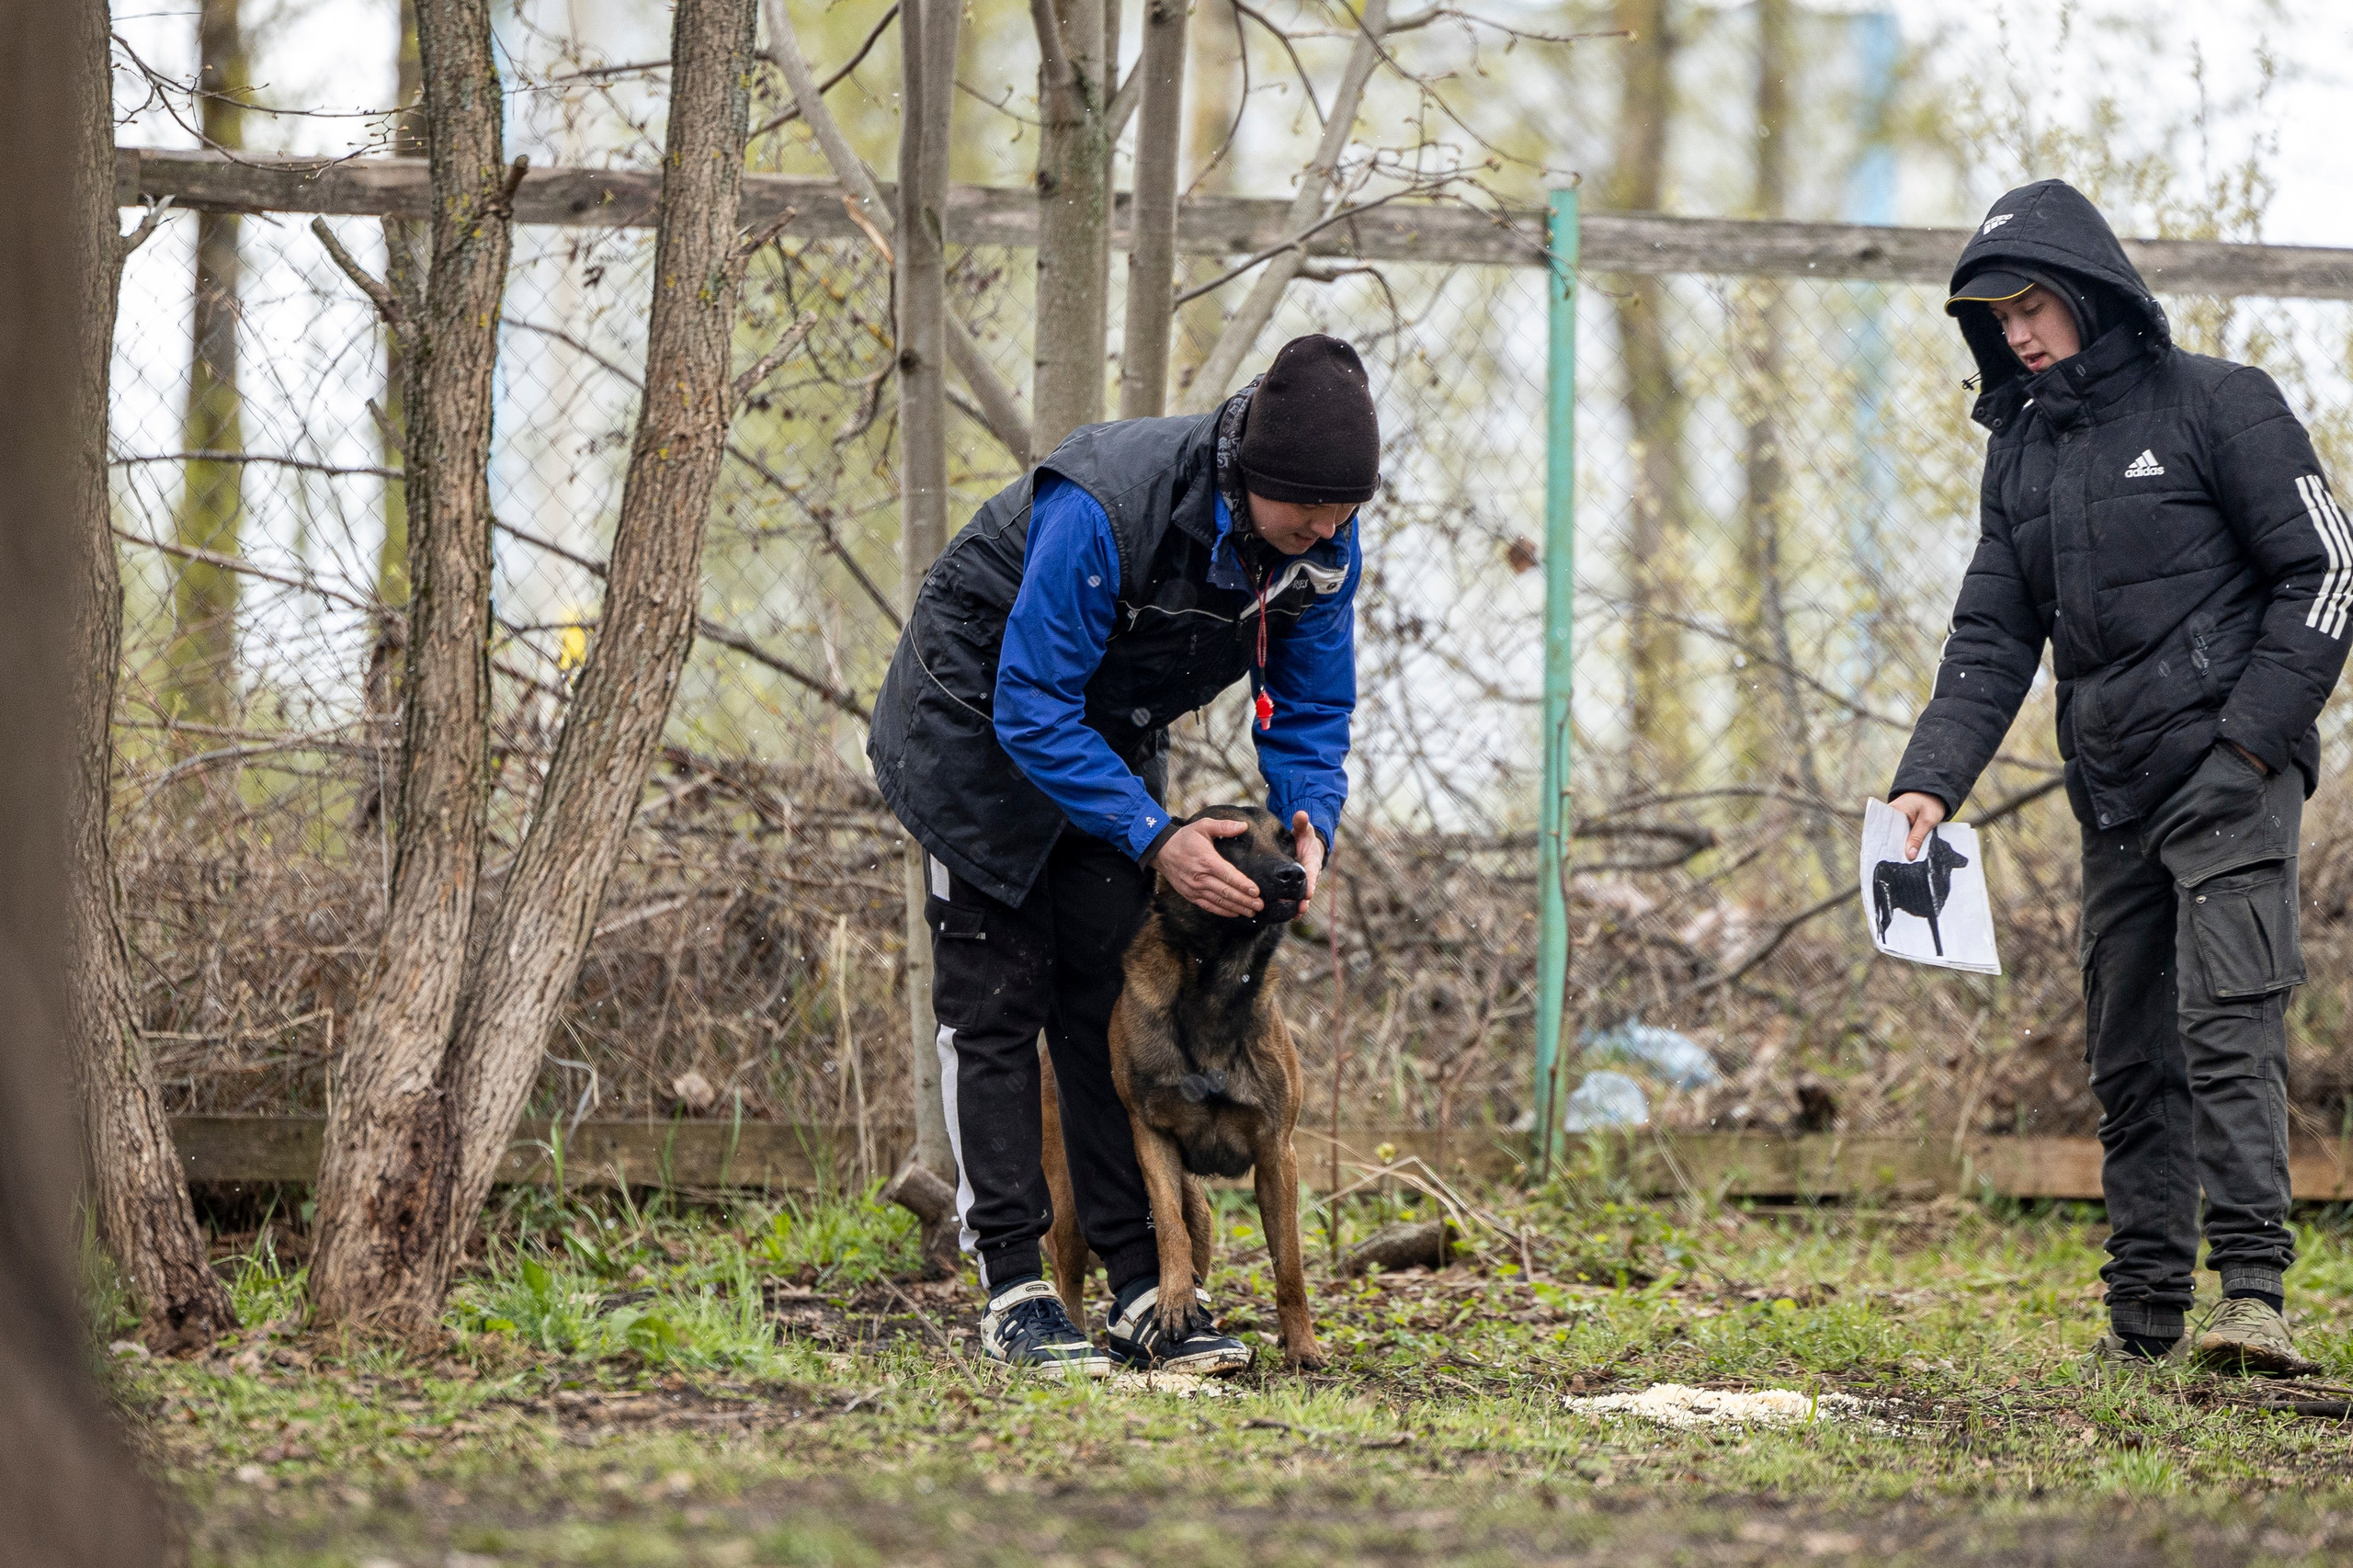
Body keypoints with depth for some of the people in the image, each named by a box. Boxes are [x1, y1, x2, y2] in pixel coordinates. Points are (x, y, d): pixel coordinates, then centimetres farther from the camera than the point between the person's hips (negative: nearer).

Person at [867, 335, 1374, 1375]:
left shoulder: (1325, 543, -18)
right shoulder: (1104, 507, -38)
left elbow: (1310, 708, -5)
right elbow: (1032, 708, -33)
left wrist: (1310, 819, -26)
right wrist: (1155, 838, -39)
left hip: (1110, 734, 6)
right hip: (979, 714, -6)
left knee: (1109, 1002, 1)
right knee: (995, 1000, -6)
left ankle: (1144, 1289, -2)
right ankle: (1013, 1292, -6)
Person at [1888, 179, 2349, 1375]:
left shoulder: (2217, 404, -3)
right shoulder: (2021, 451, 15)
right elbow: (1994, 637, 12)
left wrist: (2254, 733, -12)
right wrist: (1933, 778, -4)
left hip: (2229, 774, -7)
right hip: (2114, 797, 7)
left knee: (2228, 1026, -18)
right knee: (2130, 1053, 7)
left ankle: (2253, 1294, -25)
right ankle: (2145, 1317, 11)